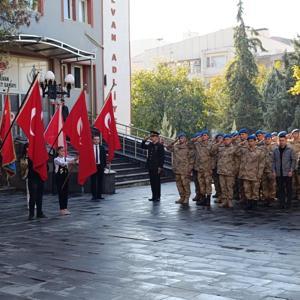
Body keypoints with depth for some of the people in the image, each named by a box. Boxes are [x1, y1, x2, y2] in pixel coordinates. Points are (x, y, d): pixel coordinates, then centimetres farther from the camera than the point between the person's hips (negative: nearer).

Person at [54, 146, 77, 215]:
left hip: (65, 176, 5)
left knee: (66, 192, 7)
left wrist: (75, 159, -34)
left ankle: (65, 208, 13)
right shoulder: (56, 159, -5)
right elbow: (62, 163, -25)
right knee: (61, 192, -2)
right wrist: (69, 162, -41)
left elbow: (71, 160, -10)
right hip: (59, 176, -5)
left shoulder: (66, 158, 9)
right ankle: (62, 209, 3)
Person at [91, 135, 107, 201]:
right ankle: (94, 195, 3)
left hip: (100, 166, 3)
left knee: (100, 181, 5)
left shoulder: (102, 148, 8)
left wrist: (104, 165, 2)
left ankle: (99, 195, 11)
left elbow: (104, 157, 8)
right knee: (93, 181, -1)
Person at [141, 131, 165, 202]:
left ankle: (157, 197, 7)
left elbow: (162, 157, -13)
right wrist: (145, 140, 7)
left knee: (157, 182, 0)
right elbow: (143, 146, 25)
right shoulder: (150, 145, 10)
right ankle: (154, 196, 19)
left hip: (156, 168, -7)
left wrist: (160, 167, -17)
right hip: (150, 167, 7)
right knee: (152, 182, 11)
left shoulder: (160, 146, -10)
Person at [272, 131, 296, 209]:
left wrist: (291, 170, -11)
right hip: (278, 173, 3)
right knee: (280, 189, 6)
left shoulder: (290, 149, -2)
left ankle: (288, 203, 11)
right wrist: (274, 171, 1)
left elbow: (294, 160, -3)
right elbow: (273, 161, 10)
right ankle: (282, 204, 13)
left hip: (287, 173, -3)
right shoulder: (276, 150, 7)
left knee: (288, 189, 3)